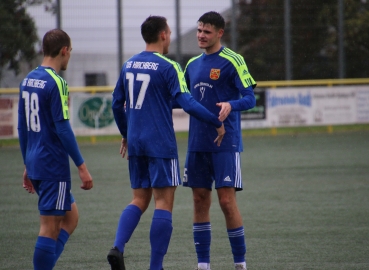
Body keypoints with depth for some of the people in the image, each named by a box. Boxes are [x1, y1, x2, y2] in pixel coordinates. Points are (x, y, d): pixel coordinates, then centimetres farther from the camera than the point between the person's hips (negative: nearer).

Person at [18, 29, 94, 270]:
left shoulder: (28, 80, 11)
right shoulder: (56, 83, -14)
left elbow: (22, 127, 16)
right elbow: (63, 128, -18)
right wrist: (82, 167, -14)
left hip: (35, 163, 9)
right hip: (53, 165, -9)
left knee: (71, 216, 17)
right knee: (51, 227, -4)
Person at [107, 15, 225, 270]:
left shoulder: (128, 65, 10)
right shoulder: (167, 67, -10)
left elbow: (117, 104, 17)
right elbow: (187, 103, -17)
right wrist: (217, 123, -8)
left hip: (135, 142, 6)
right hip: (160, 144, -6)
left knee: (140, 199, 14)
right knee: (164, 202, -1)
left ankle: (118, 247, -8)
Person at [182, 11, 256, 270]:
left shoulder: (232, 61, -6)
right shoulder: (193, 64, 14)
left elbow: (250, 98, -11)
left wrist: (230, 105, -30)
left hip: (225, 143, -6)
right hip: (197, 143, 6)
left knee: (227, 201, -8)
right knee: (200, 201, 6)